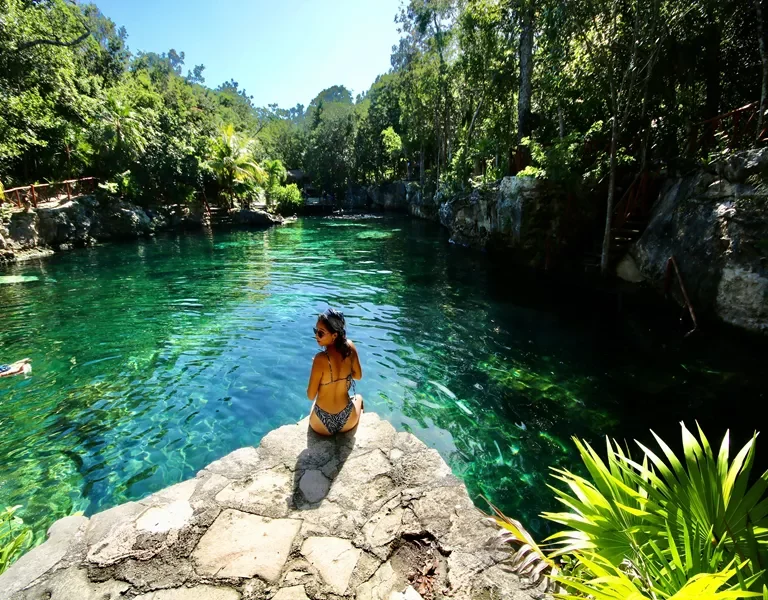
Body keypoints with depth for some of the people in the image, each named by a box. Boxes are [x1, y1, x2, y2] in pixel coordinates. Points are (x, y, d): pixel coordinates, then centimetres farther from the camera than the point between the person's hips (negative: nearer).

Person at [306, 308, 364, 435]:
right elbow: (358, 376, 3)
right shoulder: (350, 346, -13)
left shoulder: (321, 358, -27)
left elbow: (311, 396, -15)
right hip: (347, 421, 2)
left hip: (322, 425, -2)